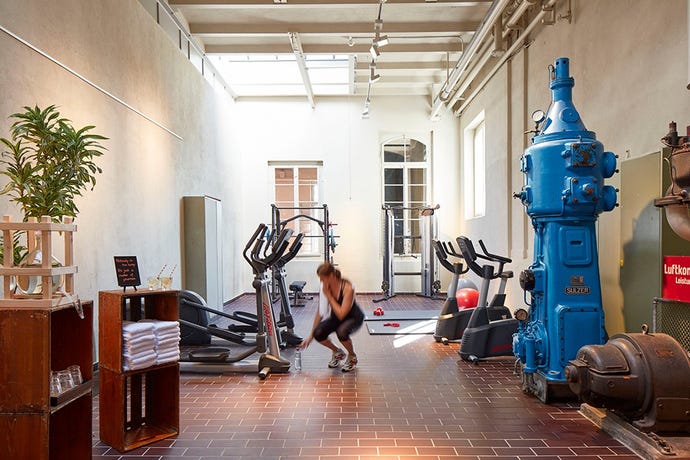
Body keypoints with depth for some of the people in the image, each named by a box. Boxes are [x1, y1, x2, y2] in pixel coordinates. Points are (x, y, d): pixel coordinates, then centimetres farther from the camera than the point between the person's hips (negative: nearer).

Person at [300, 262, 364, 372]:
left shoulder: (348, 288, -31)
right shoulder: (325, 287, -15)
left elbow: (341, 314, -36)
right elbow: (319, 312, -6)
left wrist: (328, 295, -32)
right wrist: (311, 336, -5)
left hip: (353, 317, -5)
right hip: (336, 317, 5)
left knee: (341, 332, -37)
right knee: (318, 333, -22)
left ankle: (352, 357, -5)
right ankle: (338, 352, 9)